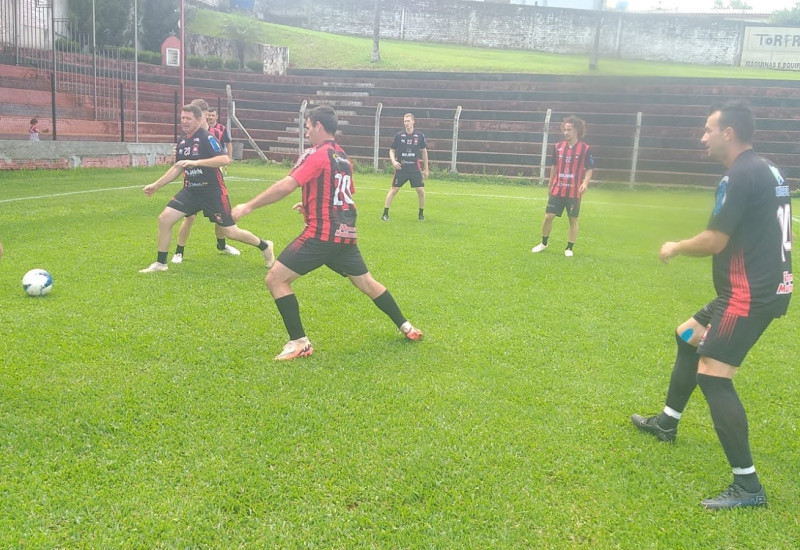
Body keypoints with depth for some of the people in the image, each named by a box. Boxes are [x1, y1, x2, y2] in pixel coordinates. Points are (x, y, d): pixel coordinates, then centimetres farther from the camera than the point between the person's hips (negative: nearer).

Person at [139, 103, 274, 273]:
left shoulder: (206, 138, -15)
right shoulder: (182, 140, 8)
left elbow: (225, 159, -28)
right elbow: (177, 168, 19)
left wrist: (196, 162, -32)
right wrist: (156, 185, 18)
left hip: (213, 192, -6)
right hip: (190, 190, 7)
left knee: (230, 232, -1)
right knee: (164, 219, -6)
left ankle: (264, 246, 25)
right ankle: (160, 263, 9)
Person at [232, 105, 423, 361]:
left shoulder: (316, 155, -10)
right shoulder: (343, 158, 15)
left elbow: (286, 186, -20)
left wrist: (248, 206, -15)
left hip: (322, 235, -8)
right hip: (346, 233, 8)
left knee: (275, 279, -3)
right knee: (367, 283, 22)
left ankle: (299, 342, -3)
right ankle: (405, 327, 32)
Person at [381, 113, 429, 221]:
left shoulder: (420, 135, 1)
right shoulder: (399, 135, -1)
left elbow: (424, 151, 10)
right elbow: (392, 150, 7)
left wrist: (426, 169, 10)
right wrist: (393, 161, -13)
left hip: (415, 169, 1)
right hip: (401, 168, -1)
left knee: (421, 191, -3)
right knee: (394, 190, -3)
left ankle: (421, 214, 15)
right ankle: (385, 214, 4)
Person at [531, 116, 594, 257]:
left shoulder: (585, 149, -6)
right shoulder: (558, 147, 5)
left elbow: (589, 169, -3)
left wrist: (585, 183, -21)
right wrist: (550, 186, 17)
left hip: (574, 192, -3)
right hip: (557, 190, 3)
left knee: (573, 219, 4)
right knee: (548, 216, 2)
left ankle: (569, 248, 16)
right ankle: (543, 243, 21)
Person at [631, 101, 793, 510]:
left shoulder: (741, 176, -18)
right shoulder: (765, 170, 13)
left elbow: (714, 242, -20)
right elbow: (780, 233, 20)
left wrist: (675, 248, -2)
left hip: (749, 294, -11)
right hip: (762, 286, 11)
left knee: (712, 375, -13)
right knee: (688, 336, 23)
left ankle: (747, 485, -7)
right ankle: (667, 423, 39)